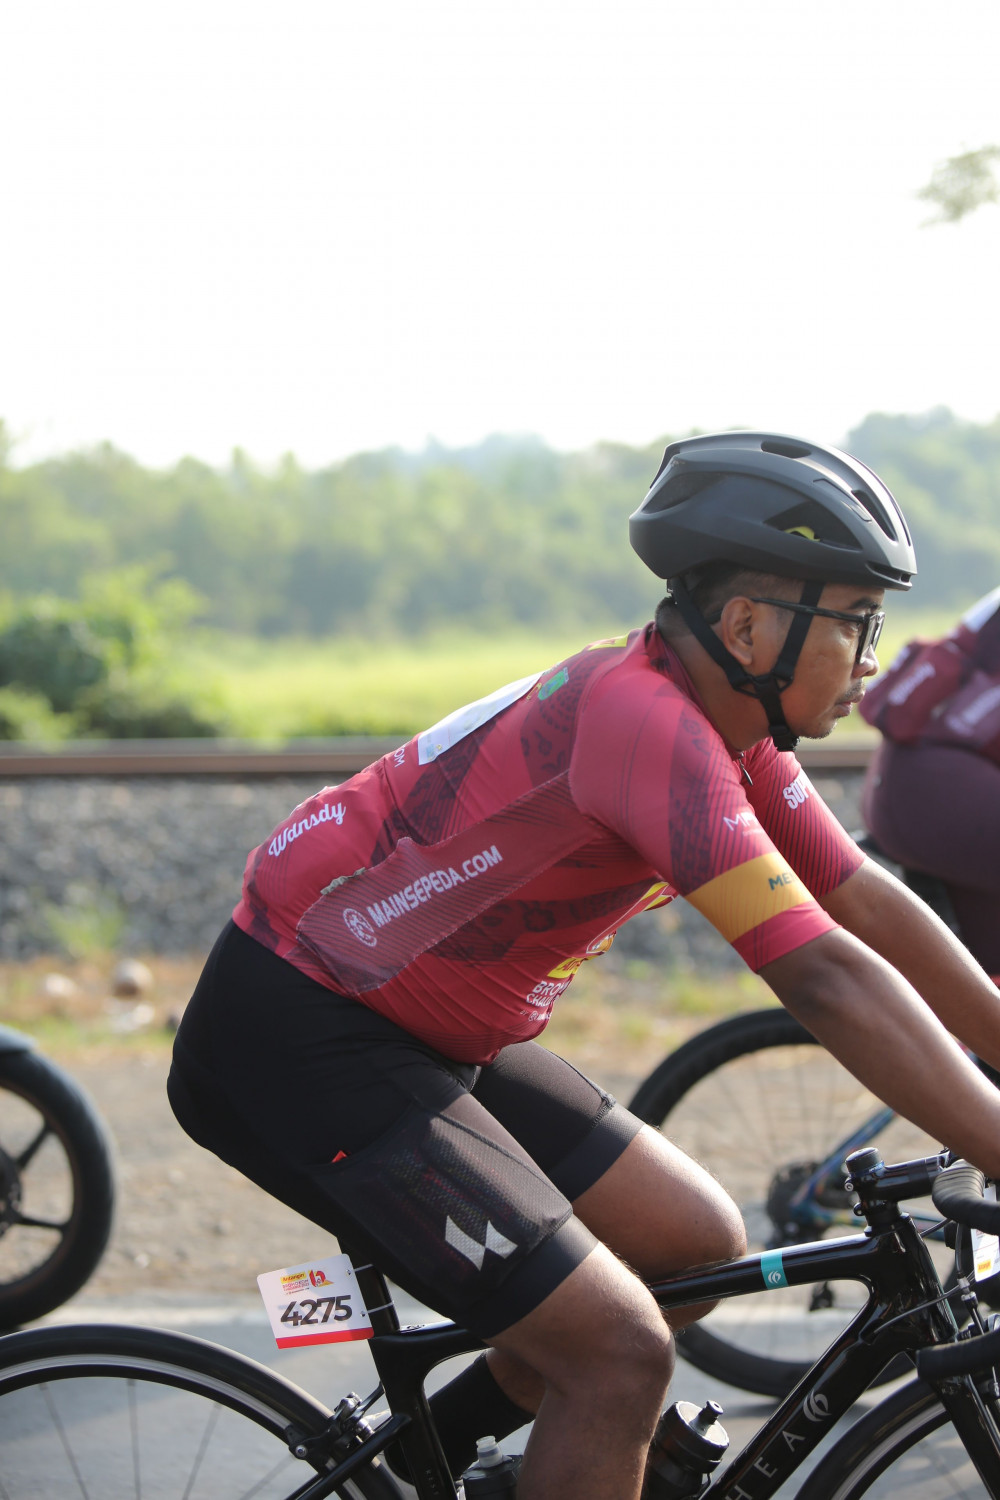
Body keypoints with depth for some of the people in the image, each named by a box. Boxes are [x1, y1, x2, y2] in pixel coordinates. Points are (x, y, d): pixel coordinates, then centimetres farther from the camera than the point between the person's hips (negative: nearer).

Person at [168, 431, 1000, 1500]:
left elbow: (871, 905, 10)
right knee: (622, 1353, -15)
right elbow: (825, 980, -30)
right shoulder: (646, 723, -26)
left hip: (424, 1035, 10)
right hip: (297, 1042, -10)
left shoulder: (724, 729, 4)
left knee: (699, 1247, 11)